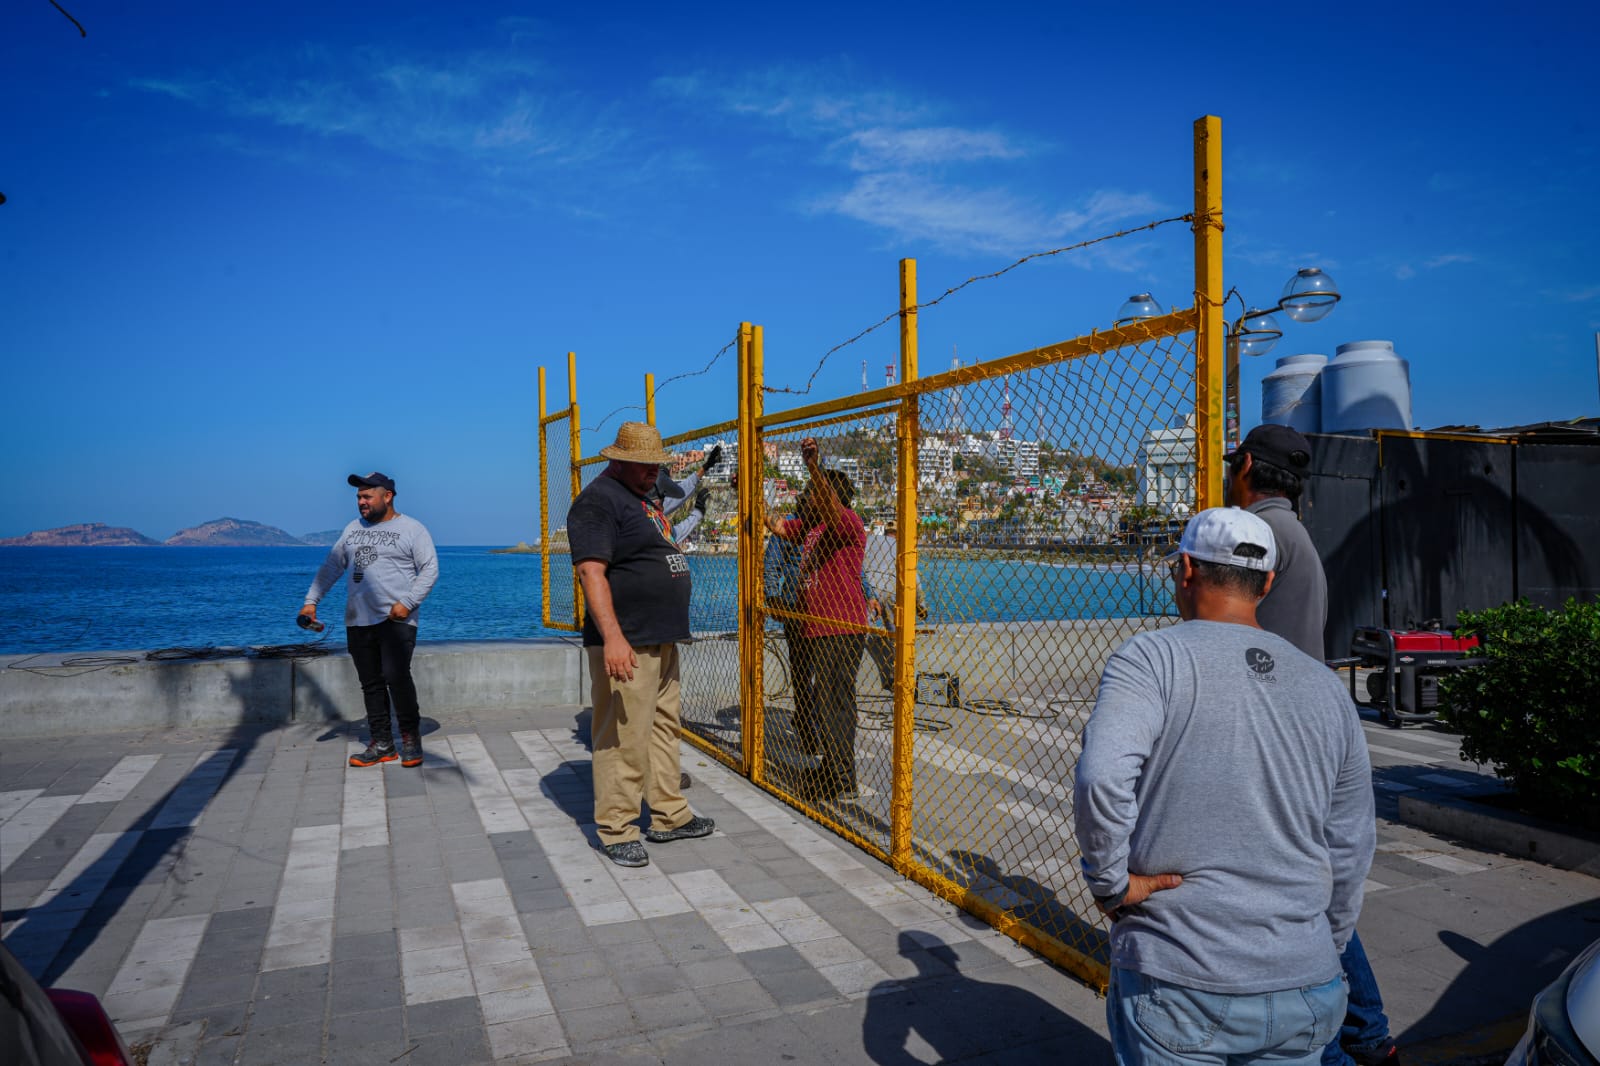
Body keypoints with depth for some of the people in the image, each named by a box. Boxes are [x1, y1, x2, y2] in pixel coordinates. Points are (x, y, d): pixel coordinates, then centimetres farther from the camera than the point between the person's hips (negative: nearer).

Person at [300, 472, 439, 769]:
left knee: (396, 677, -17)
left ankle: (411, 738, -2)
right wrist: (311, 601, 10)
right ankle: (381, 746, 14)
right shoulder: (353, 529, 17)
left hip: (396, 620, -6)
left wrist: (407, 603, -15)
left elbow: (430, 569, -6)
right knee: (371, 684, 7)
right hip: (358, 622, 6)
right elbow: (331, 566, 19)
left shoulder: (411, 529, -1)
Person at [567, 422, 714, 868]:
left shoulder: (644, 499, 19)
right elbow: (591, 571, -22)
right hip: (626, 645, -10)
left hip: (662, 641, 10)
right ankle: (617, 830, 9)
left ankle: (669, 816, 27)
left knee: (665, 729, 16)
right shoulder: (598, 501, -12)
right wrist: (612, 637, -30)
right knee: (623, 739, -4)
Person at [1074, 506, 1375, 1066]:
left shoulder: (1152, 658, -11)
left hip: (1176, 989, -5)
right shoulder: (1326, 688, 6)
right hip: (1303, 998, 5)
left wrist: (1110, 882, -12)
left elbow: (1101, 778, -29)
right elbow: (1351, 854, 13)